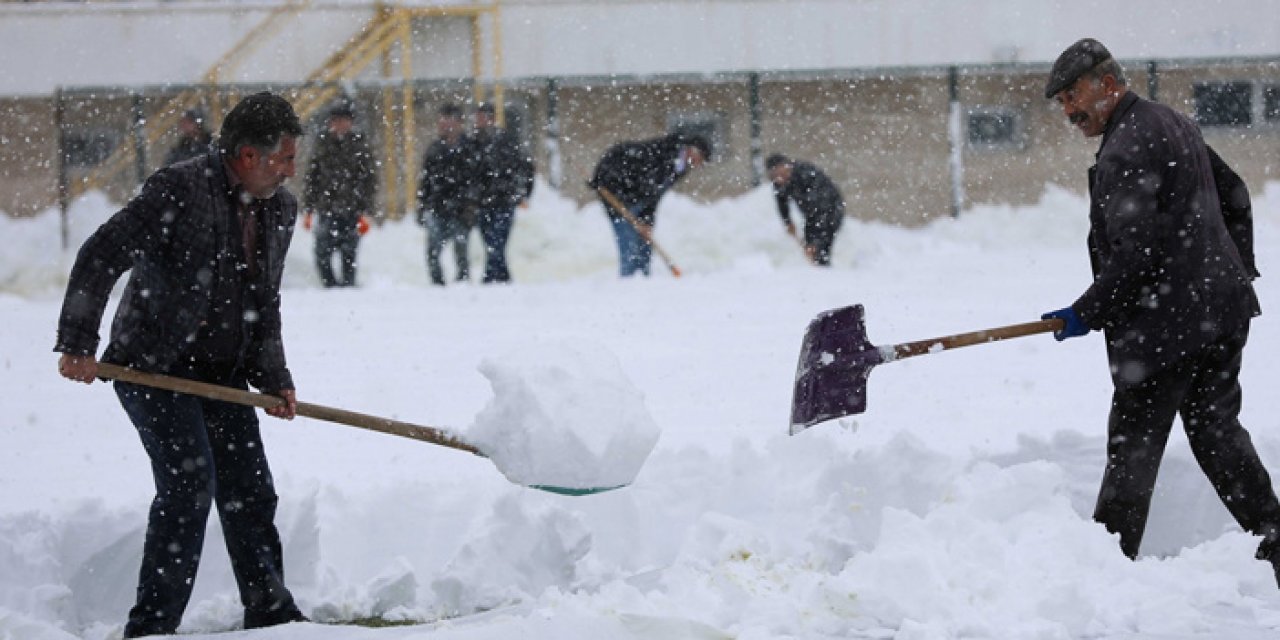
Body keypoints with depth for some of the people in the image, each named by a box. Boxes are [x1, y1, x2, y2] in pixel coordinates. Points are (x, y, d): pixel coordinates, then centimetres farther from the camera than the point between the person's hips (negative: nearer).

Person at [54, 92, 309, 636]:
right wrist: (78, 342, -24)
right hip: (153, 367, -7)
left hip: (222, 375, 7)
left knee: (250, 490, 10)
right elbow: (100, 257, -19)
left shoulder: (280, 209, 6)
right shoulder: (179, 190, -18)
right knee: (190, 480, -16)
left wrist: (273, 379, 6)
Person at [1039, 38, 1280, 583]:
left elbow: (1136, 254, -23)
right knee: (1218, 431, 14)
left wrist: (1086, 313, -14)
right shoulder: (1176, 125, 14)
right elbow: (1234, 195, 25)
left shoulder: (1125, 151, -17)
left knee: (1132, 447, -1)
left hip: (1165, 325, -9)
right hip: (1223, 312, 9)